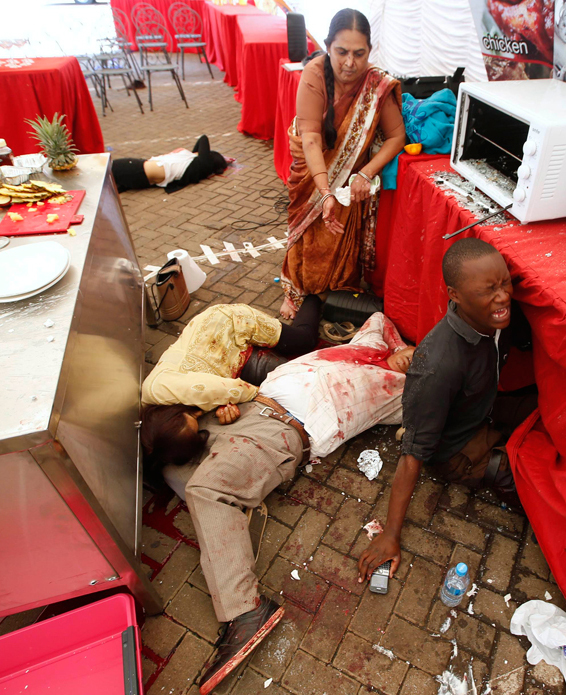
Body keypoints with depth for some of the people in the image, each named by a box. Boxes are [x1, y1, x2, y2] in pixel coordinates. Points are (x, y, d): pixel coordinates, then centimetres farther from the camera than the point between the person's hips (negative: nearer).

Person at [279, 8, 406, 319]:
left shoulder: (378, 84, -21)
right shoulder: (315, 74, -25)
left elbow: (396, 136, -16)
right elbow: (311, 138, -32)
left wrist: (365, 174, -32)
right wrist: (325, 192, -42)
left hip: (352, 175, 0)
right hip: (313, 171, 0)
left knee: (344, 238, 3)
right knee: (307, 234, 10)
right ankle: (297, 293, 29)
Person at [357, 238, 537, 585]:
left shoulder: (496, 317, -16)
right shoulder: (438, 366, -36)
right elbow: (414, 453, -29)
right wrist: (391, 535, -22)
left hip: (486, 412, 7)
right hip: (459, 449, -7)